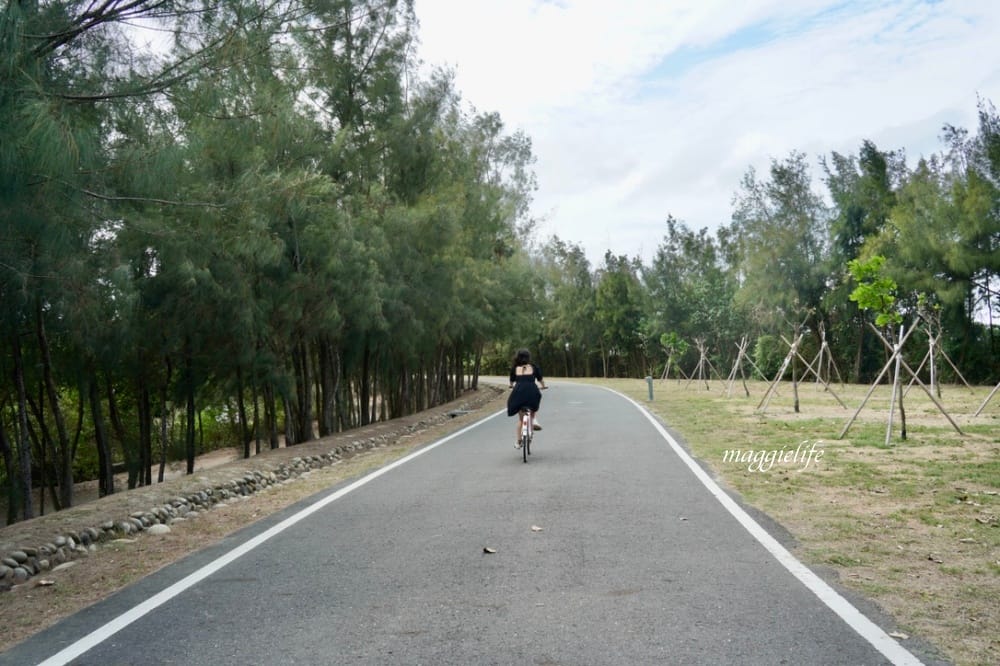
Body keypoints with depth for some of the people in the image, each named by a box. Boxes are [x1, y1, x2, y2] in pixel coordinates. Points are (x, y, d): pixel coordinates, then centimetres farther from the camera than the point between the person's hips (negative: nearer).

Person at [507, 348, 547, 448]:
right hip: (532, 391, -1)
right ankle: (533, 419, 10)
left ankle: (518, 441, 18)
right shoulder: (534, 367, 13)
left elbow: (512, 382, 26)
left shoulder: (514, 368, 14)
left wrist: (513, 386, 49)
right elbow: (540, 380, 22)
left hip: (518, 392, 1)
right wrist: (543, 386, 44)